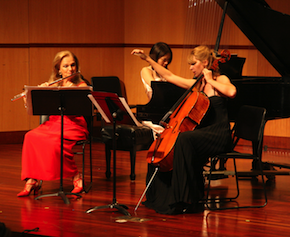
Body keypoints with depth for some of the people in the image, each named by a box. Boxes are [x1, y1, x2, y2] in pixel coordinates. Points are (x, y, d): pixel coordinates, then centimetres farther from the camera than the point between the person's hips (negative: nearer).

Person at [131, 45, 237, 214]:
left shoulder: (220, 80, -2)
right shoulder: (196, 84, 17)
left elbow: (232, 92, -25)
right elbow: (169, 76, 21)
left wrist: (210, 81, -14)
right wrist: (148, 59, 19)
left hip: (219, 135, -8)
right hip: (201, 133, 8)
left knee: (183, 140, -34)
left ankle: (187, 200, -32)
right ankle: (160, 197, 0)